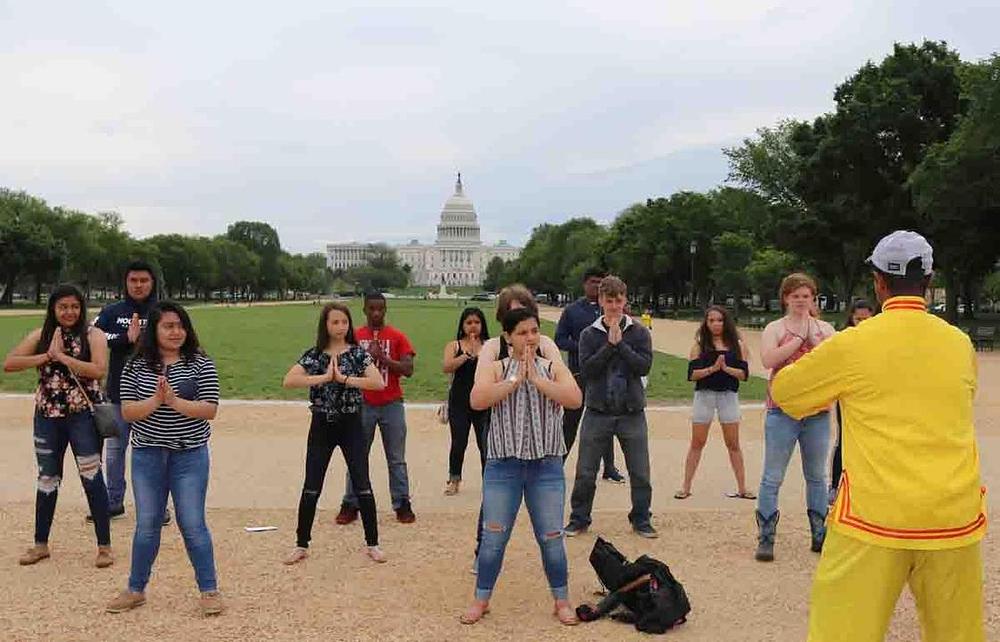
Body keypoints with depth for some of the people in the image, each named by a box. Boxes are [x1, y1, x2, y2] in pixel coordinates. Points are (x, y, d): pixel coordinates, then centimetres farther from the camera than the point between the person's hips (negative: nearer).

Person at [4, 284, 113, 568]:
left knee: (91, 476, -3)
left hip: (83, 415, -4)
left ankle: (104, 546, 6)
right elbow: (8, 364, -3)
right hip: (47, 416, 4)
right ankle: (40, 544, 27)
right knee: (47, 478, 14)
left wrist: (62, 357, -17)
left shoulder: (93, 335, -4)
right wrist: (47, 356, -13)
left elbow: (99, 370, -19)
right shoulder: (41, 335, 6)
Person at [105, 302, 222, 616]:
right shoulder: (136, 367, 1)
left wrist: (174, 401, -23)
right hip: (147, 456, 2)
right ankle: (135, 590, 28)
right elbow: (127, 411, -6)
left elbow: (210, 409, -12)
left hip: (189, 456, -2)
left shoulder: (200, 364, -5)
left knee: (193, 525, 1)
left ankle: (209, 590, 14)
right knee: (146, 526, 13)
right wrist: (156, 400, -22)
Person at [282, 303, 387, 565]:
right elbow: (288, 381, -16)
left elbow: (379, 382, -18)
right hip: (322, 426, 1)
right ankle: (302, 545, 19)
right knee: (311, 488, 5)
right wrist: (325, 377, -20)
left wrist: (344, 378, -20)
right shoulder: (313, 355, -1)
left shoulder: (358, 353, -3)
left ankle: (372, 544, 14)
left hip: (351, 425, -1)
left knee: (363, 486, 1)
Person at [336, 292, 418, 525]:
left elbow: (408, 369, -6)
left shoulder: (397, 337, 2)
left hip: (392, 405, -1)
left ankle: (402, 505, 10)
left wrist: (383, 357, -15)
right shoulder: (354, 337, 6)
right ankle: (350, 505, 12)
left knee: (397, 459, 5)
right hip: (363, 405, 1)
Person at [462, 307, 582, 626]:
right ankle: (481, 599, 23)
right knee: (494, 536, 7)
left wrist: (536, 378, -16)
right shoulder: (497, 369, 2)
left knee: (551, 537, 7)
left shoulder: (554, 367, 3)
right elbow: (477, 400, -16)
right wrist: (516, 379, -16)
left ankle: (562, 600, 24)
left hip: (546, 466, 0)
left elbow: (574, 399, -14)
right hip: (503, 465, 0)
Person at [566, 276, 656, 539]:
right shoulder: (589, 334, 2)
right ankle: (579, 519, 19)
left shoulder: (639, 332, 2)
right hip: (597, 412, 0)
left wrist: (620, 344, -15)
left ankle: (641, 520, 21)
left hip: (632, 412, 0)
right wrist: (610, 345, -15)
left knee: (640, 473, 6)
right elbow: (586, 369, -10)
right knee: (585, 473, 5)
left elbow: (644, 366, -10)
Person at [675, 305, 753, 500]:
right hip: (704, 395, 0)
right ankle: (686, 487, 11)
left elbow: (744, 374, -2)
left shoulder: (737, 345, 4)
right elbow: (691, 374, -6)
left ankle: (742, 488, 14)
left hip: (729, 396, 0)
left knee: (733, 444, 6)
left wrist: (726, 368, -16)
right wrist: (712, 368, -18)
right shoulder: (700, 345, 2)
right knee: (697, 443, 4)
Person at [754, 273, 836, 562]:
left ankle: (820, 536, 23)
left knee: (817, 476, 13)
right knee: (772, 477, -3)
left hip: (818, 413, 3)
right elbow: (768, 360, -17)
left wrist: (815, 339, -12)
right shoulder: (775, 328, 2)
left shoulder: (826, 329, 11)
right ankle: (765, 540, 2)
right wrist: (800, 338, -15)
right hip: (782, 411, -3)